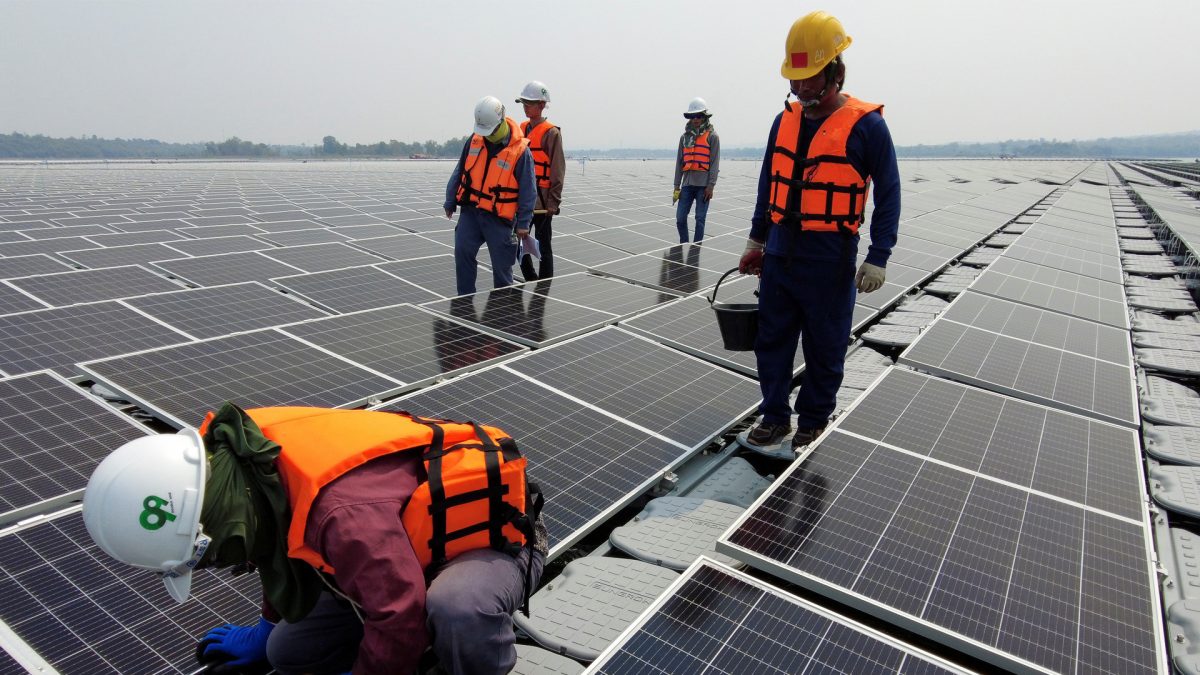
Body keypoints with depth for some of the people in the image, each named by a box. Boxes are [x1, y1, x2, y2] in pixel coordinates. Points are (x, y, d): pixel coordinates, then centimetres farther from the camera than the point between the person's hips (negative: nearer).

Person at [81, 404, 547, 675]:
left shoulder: (343, 509, -43)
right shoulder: (255, 454, -12)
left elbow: (399, 619, -33)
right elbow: (281, 540, 9)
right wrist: (268, 628, 24)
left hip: (496, 538, -8)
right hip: (413, 538, 8)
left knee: (458, 608, -43)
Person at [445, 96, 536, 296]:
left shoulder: (520, 151, -11)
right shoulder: (474, 140, 3)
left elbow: (528, 191, -7)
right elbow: (459, 173, 12)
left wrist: (523, 223, -7)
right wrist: (450, 202, 14)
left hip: (499, 218, -3)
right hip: (470, 211, 4)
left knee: (502, 263, 4)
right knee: (462, 251, -9)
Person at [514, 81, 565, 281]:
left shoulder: (551, 133, -8)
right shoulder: (522, 129, 12)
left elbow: (557, 170, -10)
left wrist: (553, 202, -13)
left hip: (541, 202, -7)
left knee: (542, 246, 3)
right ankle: (531, 281, 27)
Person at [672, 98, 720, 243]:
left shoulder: (712, 136, 1)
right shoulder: (685, 137, 14)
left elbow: (714, 162, -4)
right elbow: (679, 163, 15)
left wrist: (711, 186, -11)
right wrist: (676, 187, 11)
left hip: (703, 184, -4)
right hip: (687, 183, 4)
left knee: (700, 219, 0)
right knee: (680, 218, 1)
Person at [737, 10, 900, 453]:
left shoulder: (866, 125, -8)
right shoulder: (785, 120, 8)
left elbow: (888, 196, -5)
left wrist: (878, 259, -10)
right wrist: (756, 240, 18)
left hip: (830, 262, -5)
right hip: (779, 255, 6)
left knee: (824, 349, 7)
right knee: (771, 339, 10)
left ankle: (812, 425, 24)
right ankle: (774, 420, 24)